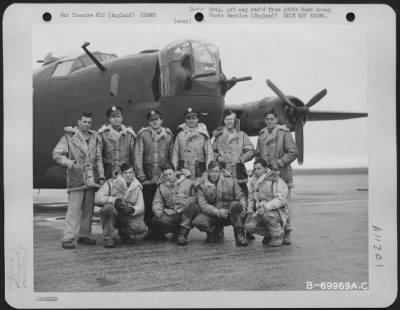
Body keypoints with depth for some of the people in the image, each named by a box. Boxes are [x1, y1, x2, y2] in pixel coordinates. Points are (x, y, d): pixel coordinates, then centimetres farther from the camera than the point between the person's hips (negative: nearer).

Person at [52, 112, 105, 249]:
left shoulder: (94, 138, 15)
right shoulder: (69, 137, 0)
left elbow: (98, 159, 17)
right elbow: (57, 154, -6)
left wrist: (101, 175, 9)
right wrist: (70, 163, -19)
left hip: (91, 179, 5)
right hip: (76, 178, -5)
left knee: (88, 209, 9)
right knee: (74, 209, -10)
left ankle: (84, 235, 20)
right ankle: (67, 239, -8)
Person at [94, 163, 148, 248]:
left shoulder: (137, 187, 5)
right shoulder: (111, 183, -6)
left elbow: (140, 207, -5)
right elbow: (97, 198, -17)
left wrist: (131, 210, -28)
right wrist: (114, 200, -31)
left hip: (129, 217, 2)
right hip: (113, 216, -2)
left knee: (141, 227, -28)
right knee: (108, 207, -36)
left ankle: (123, 232, 9)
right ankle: (109, 238, -19)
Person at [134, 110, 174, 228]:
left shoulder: (168, 136, 9)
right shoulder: (143, 135, 2)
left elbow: (172, 157, 9)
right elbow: (138, 157, -2)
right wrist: (142, 177, -7)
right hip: (148, 180, -1)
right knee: (149, 207, 1)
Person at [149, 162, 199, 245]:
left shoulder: (188, 183, 1)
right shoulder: (161, 186, 12)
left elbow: (195, 197, -4)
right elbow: (157, 202, 5)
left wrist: (185, 202, -23)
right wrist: (158, 211, -17)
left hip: (187, 213, -1)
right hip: (171, 214, 1)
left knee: (191, 206, -36)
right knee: (156, 220, -30)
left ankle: (183, 233, -23)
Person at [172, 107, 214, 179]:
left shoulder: (203, 135, 4)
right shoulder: (180, 134, 8)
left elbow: (209, 153, 1)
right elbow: (175, 153, 8)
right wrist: (174, 170, 1)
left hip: (199, 170, -1)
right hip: (183, 169, 1)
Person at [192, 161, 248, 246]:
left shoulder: (229, 181, -2)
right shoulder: (202, 186, -3)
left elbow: (241, 196, 0)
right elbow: (203, 205, -12)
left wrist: (243, 206, -24)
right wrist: (218, 212, -28)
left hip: (229, 214, -1)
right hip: (212, 215, 1)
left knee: (236, 205, -34)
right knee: (198, 221, -28)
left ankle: (239, 234, -21)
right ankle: (215, 232, 5)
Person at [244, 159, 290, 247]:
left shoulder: (276, 181, -16)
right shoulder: (254, 180, 6)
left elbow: (281, 199, -28)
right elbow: (252, 195, 21)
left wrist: (266, 206, -40)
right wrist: (250, 209, 6)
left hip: (278, 212, -6)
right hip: (260, 212, 6)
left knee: (267, 214, -39)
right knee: (248, 226, -19)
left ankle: (278, 236, -10)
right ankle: (269, 234, 9)